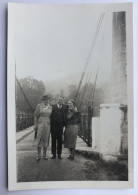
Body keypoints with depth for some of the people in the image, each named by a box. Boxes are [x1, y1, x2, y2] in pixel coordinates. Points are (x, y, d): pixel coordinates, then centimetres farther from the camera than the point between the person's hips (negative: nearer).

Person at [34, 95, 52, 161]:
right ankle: (39, 155, 4)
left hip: (47, 125, 2)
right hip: (40, 124, -2)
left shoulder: (50, 107, 6)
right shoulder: (39, 106, -3)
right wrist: (35, 125, -6)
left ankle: (44, 155, 14)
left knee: (46, 139, 5)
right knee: (39, 139, -4)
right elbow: (36, 115, -1)